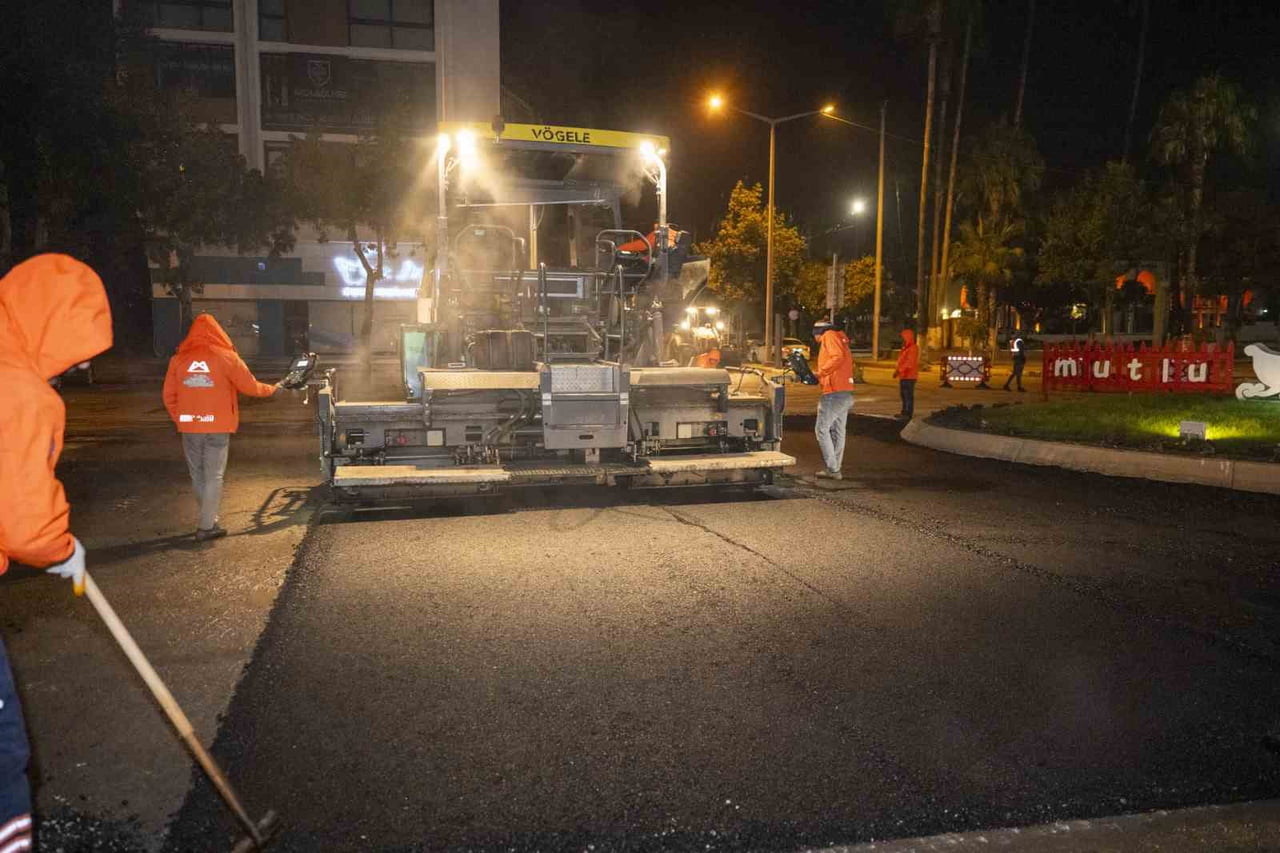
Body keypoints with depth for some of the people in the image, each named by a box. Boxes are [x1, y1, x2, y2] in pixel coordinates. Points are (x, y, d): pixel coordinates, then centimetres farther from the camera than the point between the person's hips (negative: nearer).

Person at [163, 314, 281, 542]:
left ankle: (210, 519, 26)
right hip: (217, 427, -3)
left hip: (189, 427, 3)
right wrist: (272, 388, 18)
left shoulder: (179, 359, 5)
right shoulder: (226, 357, -4)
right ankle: (206, 527, 4)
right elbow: (250, 387, 0)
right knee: (214, 477, 4)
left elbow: (169, 396, 7)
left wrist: (180, 420, 19)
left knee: (197, 476, 16)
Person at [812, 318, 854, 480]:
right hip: (846, 392, 10)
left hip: (834, 393, -10)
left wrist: (821, 372, -17)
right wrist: (821, 378, 12)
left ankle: (833, 469, -6)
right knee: (838, 431, 12)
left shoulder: (829, 336, -4)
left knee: (822, 429, -4)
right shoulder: (841, 341, 25)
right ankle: (836, 469, 17)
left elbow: (837, 357, -21)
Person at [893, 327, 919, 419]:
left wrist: (899, 371, -22)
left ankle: (909, 413, -6)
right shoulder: (905, 348, 19)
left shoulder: (913, 348, -13)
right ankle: (905, 412, 23)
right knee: (903, 394, 15)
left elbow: (909, 362, -21)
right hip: (904, 375, 10)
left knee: (908, 395, -8)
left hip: (909, 376, -10)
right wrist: (897, 371, 12)